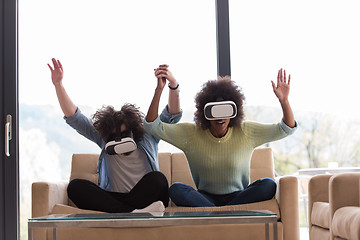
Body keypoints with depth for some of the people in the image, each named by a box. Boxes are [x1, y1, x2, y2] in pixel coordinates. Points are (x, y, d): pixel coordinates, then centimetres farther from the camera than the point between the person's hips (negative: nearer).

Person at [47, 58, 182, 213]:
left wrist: (173, 83, -18)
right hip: (114, 199, 2)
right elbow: (74, 117, 6)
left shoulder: (147, 136, 7)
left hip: (144, 199, -2)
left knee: (157, 178, -32)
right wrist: (58, 84, -4)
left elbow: (173, 116, -2)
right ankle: (133, 212, -40)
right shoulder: (104, 140, 10)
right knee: (75, 186, -23)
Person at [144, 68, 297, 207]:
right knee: (176, 190, -28)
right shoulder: (190, 134, -3)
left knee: (268, 185, -27)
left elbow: (286, 129, -4)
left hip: (238, 196, 1)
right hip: (205, 197, 0)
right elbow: (152, 126, -8)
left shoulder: (245, 132, -2)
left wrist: (284, 100, -22)